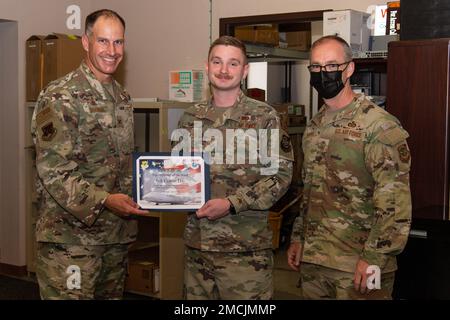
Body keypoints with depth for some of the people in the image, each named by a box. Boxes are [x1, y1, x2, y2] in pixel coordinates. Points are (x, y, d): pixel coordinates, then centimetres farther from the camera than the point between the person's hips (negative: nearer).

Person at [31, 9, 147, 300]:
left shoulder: (123, 98, 12)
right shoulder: (60, 98, -12)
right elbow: (53, 172, -18)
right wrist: (104, 200, -27)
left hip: (118, 233, 7)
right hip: (70, 238, -7)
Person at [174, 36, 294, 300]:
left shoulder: (264, 116, -4)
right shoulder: (191, 118, 9)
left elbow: (281, 174, -8)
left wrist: (232, 204, -17)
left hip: (245, 246, -4)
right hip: (196, 241, 4)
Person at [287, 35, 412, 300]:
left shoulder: (380, 125, -13)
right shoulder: (315, 127, 12)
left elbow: (395, 200, -17)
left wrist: (375, 257, -19)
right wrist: (298, 237, 17)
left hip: (358, 265, -7)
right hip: (312, 258, 7)